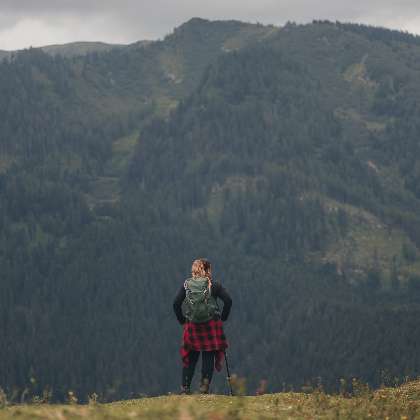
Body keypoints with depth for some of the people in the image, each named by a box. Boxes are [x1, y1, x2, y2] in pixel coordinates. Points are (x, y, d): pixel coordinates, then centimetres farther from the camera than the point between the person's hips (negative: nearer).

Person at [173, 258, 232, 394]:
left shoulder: (186, 285, 4)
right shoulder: (213, 285, 0)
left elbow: (176, 304, -2)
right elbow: (228, 300, -8)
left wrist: (182, 320, 9)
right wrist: (223, 317, 4)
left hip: (192, 326, 2)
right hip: (211, 325, -2)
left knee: (190, 357, 10)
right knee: (208, 357, 5)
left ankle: (185, 387, 5)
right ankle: (205, 384, -8)